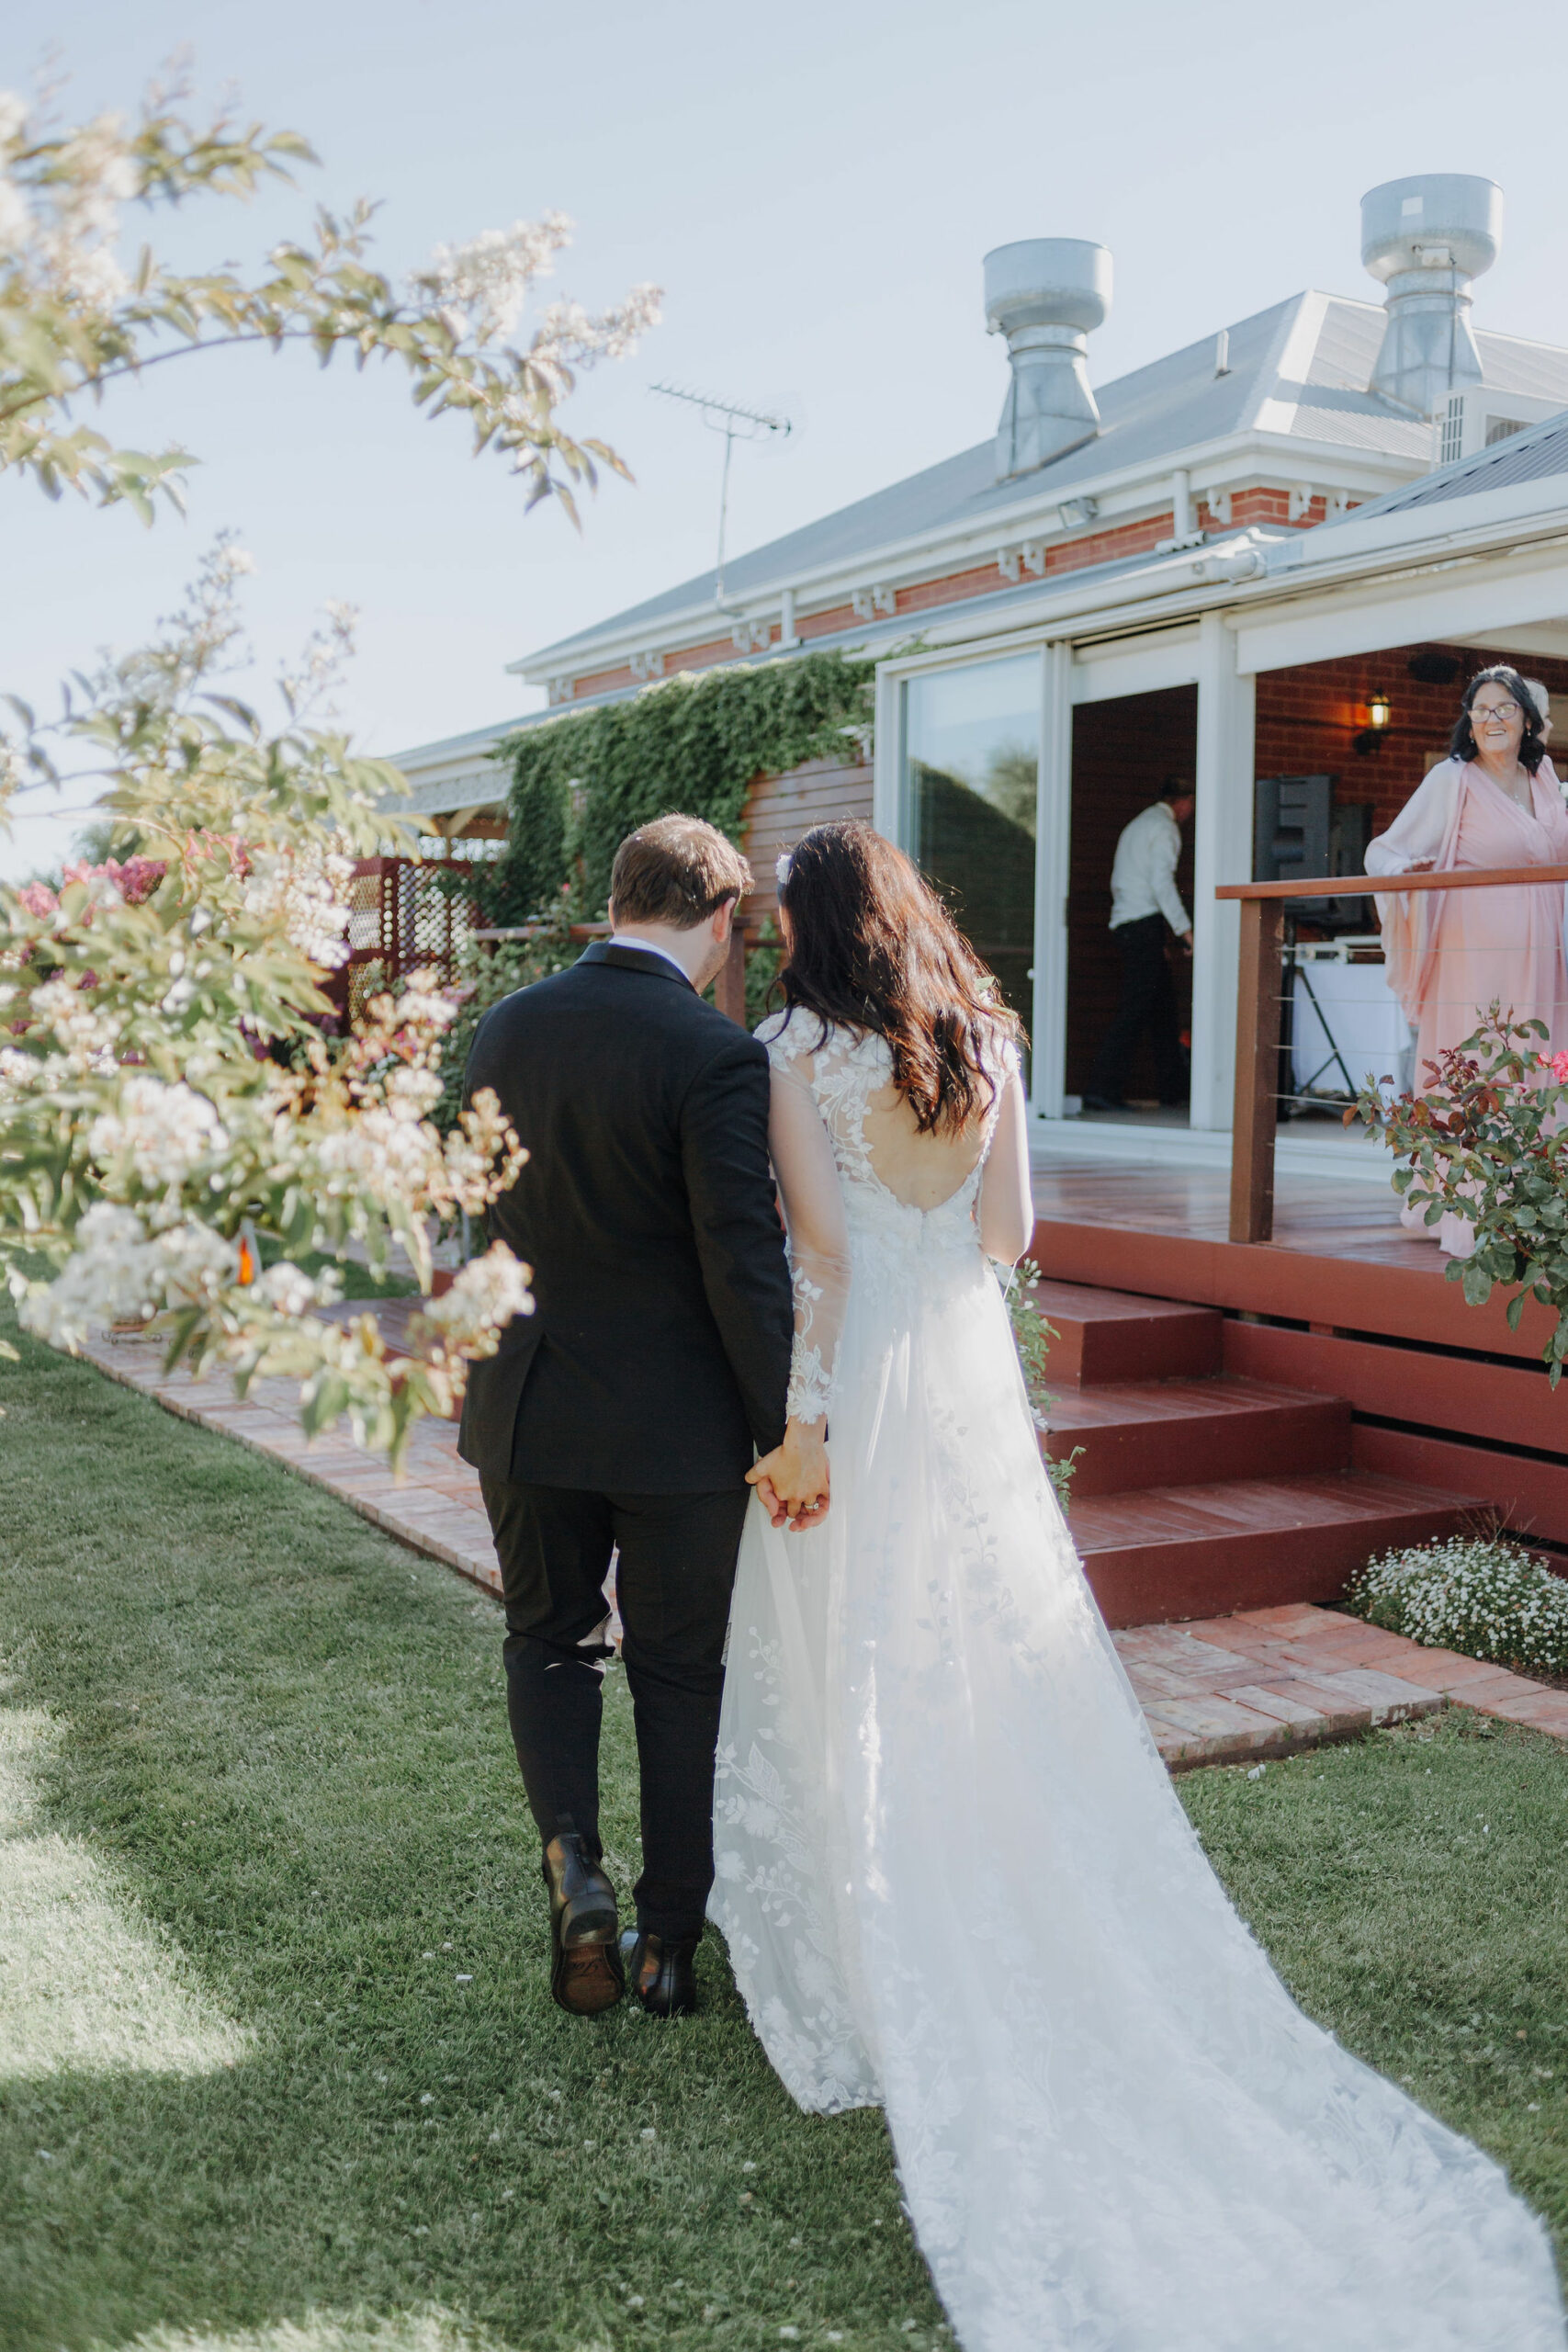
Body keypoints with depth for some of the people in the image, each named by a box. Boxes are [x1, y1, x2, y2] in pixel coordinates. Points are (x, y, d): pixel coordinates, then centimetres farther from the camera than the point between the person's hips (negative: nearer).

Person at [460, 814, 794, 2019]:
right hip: (676, 1420, -4)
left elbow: (486, 1217, 9)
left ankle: (573, 1861, 5)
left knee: (549, 1641, 23)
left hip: (525, 1405, 4)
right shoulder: (714, 1055, -17)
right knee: (680, 1675, 13)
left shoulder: (505, 1029, 0)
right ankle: (671, 1940, 23)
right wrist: (782, 1431, -10)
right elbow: (745, 1265, -18)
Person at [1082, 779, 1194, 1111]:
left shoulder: (1137, 825, 24)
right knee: (1135, 1009, -12)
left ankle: (1172, 1086, 18)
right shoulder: (1164, 828, -6)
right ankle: (1102, 1088, -17)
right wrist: (1184, 928, -15)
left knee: (1163, 1001, 14)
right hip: (1145, 922, -10)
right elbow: (1162, 881, -17)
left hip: (1124, 920, 10)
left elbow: (1119, 883, 24)